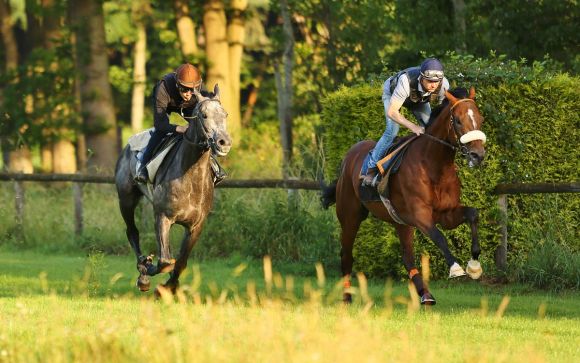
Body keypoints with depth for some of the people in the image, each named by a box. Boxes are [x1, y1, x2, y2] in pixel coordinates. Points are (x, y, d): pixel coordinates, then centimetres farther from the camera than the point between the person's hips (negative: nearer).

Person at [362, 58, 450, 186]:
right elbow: (391, 112, -47)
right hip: (392, 93, -4)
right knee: (392, 131, -20)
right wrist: (413, 127, -57)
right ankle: (371, 169, -8)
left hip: (419, 97, 4)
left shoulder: (444, 84, -37)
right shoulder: (406, 81, -50)